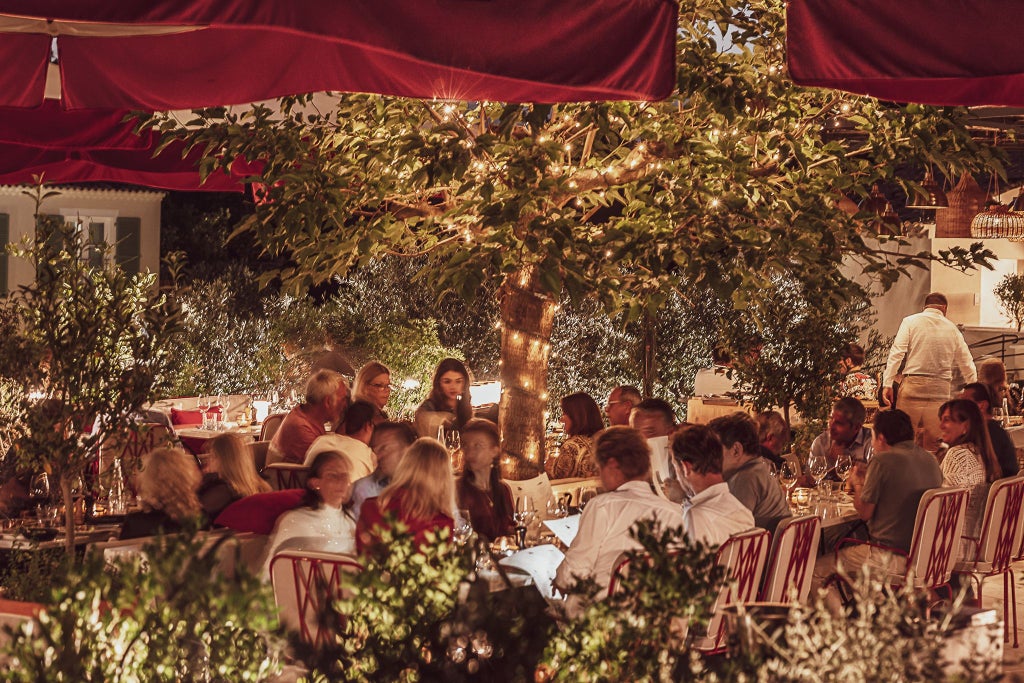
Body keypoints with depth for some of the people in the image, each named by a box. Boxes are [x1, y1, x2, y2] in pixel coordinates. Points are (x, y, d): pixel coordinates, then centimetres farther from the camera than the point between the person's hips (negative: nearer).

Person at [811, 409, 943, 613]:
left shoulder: (882, 461, -14)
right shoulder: (930, 460, 9)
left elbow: (864, 512, -8)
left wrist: (857, 484, 11)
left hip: (892, 558, -9)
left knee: (817, 571, 3)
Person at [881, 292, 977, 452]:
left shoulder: (911, 322, 5)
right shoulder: (952, 329, 13)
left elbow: (897, 353, -5)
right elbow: (967, 365, 18)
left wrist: (887, 383, -6)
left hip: (913, 384, -2)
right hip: (941, 388, 2)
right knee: (933, 443, 4)